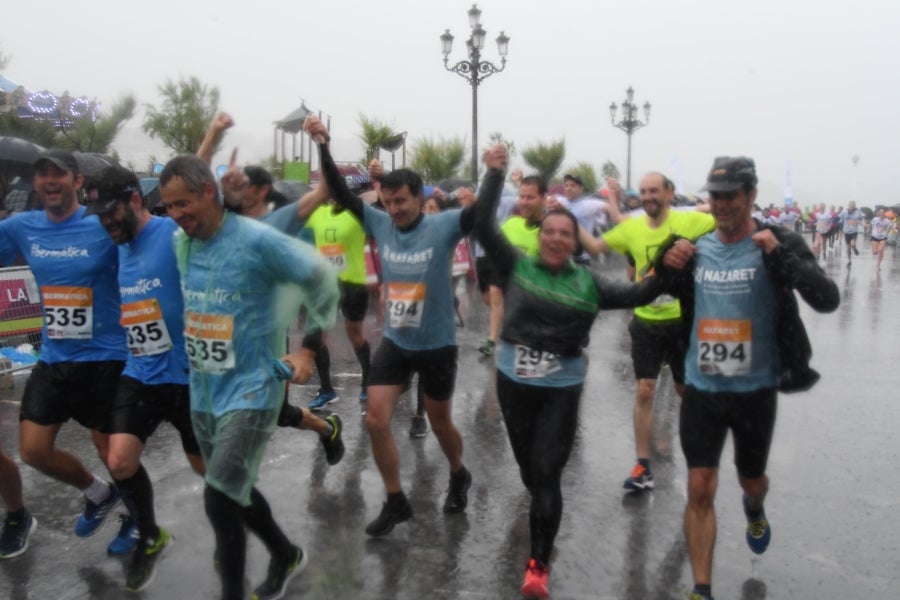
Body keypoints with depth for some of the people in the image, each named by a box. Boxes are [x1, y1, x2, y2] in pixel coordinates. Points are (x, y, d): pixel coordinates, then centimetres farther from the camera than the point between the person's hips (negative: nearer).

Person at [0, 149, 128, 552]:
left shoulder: (105, 227, -12)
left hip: (103, 359, -5)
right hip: (52, 360, 5)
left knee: (112, 452, 7)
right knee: (33, 450, 8)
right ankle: (98, 494, 35)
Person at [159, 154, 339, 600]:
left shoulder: (258, 240, -18)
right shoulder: (180, 245, 2)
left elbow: (322, 278, -8)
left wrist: (310, 347, -7)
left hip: (250, 390, -7)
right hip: (202, 392, 7)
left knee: (219, 500, -11)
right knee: (234, 492, 19)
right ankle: (287, 556, 43)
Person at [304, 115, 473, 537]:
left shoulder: (443, 226, -15)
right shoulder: (380, 224, -5)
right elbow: (341, 195, -8)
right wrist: (323, 147, -19)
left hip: (436, 345, -3)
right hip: (394, 342, 4)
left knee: (439, 422, 14)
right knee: (376, 420, -2)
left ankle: (459, 476, 46)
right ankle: (396, 503, 16)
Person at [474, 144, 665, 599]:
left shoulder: (587, 283, -2)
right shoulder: (516, 265, -4)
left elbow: (637, 295, -3)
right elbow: (483, 226, -11)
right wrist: (495, 174, -15)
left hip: (561, 388, -1)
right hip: (513, 381, 2)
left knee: (547, 473, -2)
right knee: (527, 466, 18)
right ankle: (545, 511, 49)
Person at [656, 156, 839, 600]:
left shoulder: (778, 243, -10)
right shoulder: (696, 246, 0)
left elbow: (827, 300, -19)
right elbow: (672, 295, 14)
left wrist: (779, 255, -30)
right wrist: (667, 266, -8)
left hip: (754, 390, -1)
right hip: (701, 388, 2)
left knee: (751, 481, 21)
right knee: (699, 491, -1)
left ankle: (754, 512, 58)